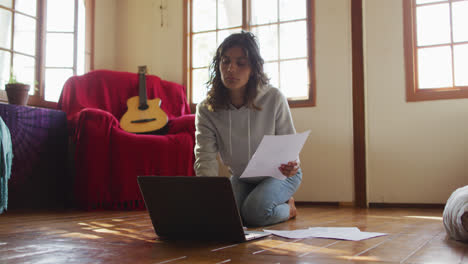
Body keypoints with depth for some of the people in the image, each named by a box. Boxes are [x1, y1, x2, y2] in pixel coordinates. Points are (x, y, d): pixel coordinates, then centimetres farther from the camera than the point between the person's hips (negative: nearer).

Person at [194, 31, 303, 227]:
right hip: (241, 178, 4)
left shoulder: (273, 99, -22)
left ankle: (287, 208, 8)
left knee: (254, 212, -29)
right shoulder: (206, 110, -18)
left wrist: (290, 166, -38)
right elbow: (205, 157, -25)